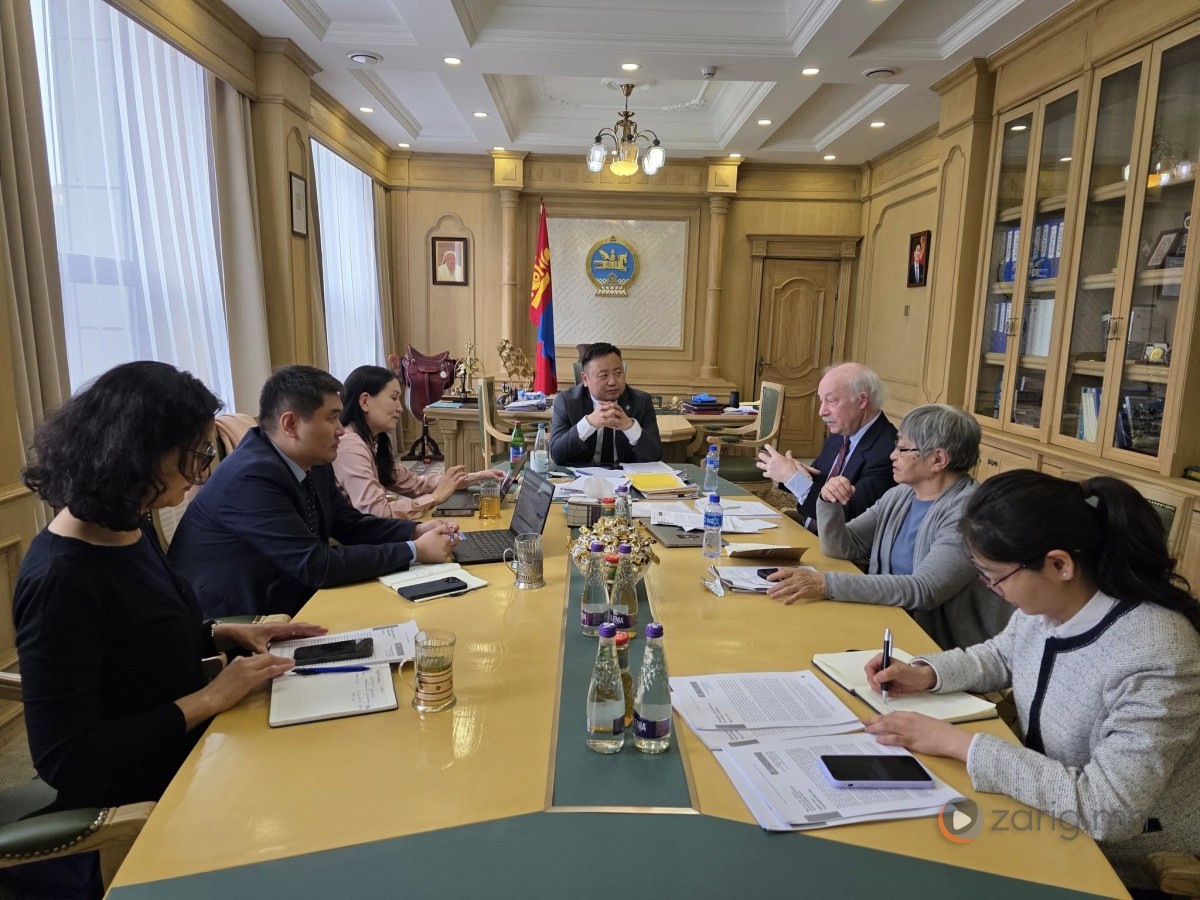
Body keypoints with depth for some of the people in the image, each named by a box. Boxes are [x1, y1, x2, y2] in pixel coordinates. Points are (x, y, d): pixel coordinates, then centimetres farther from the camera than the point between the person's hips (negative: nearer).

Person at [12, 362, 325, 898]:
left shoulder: (130, 528, -1)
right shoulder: (61, 579, -28)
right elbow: (64, 760, -26)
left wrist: (227, 634, 0)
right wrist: (211, 698, -23)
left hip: (182, 761, 8)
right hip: (131, 809, -8)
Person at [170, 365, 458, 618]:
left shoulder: (312, 462, -1)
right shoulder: (251, 478, -26)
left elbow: (349, 524, 10)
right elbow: (316, 566, -27)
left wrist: (416, 530, -6)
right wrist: (415, 551, -22)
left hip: (284, 604, 8)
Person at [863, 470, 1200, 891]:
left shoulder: (1154, 658, -32)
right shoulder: (1046, 601, -9)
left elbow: (1107, 810, -33)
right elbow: (1002, 655, 12)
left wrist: (957, 742, -30)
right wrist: (926, 673, -5)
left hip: (1122, 864, -6)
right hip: (1048, 815, 6)